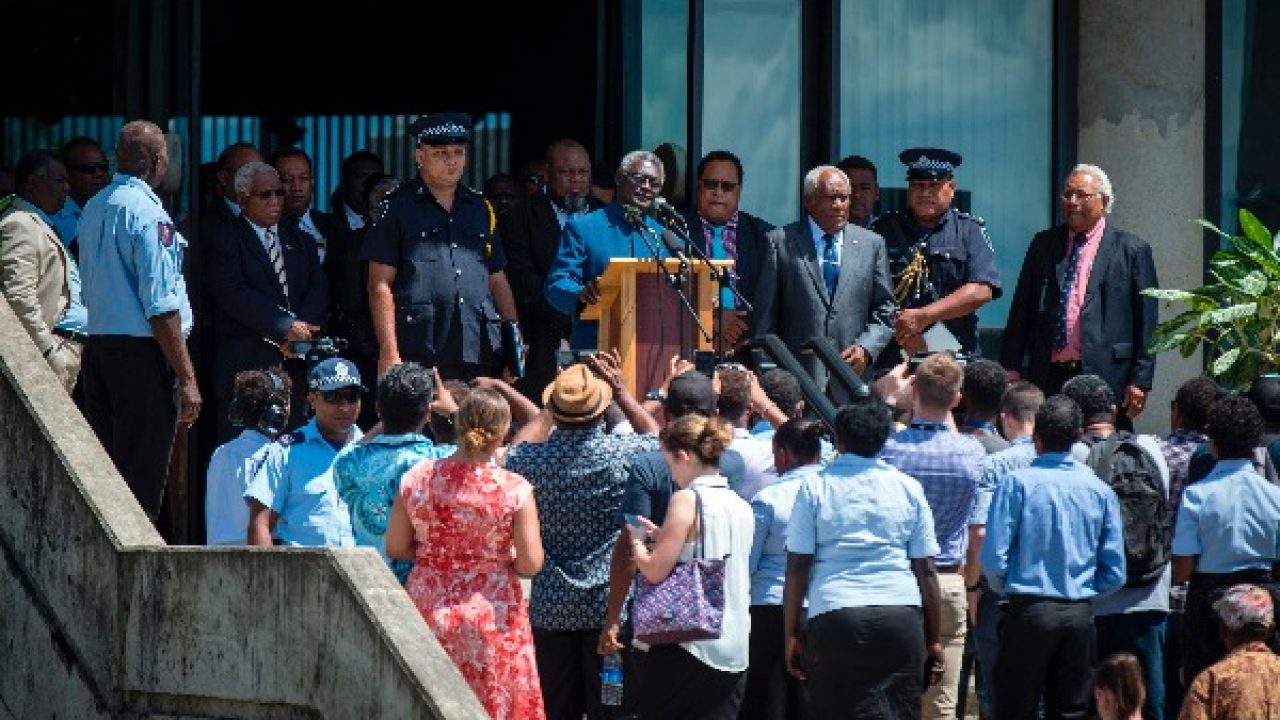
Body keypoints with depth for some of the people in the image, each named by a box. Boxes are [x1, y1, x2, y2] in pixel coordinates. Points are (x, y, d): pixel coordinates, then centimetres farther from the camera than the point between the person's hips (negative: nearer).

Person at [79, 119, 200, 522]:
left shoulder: (93, 209, 13)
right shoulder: (147, 213, -13)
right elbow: (161, 307, -16)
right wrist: (187, 378, -14)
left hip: (97, 346, 8)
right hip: (141, 352, -8)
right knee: (142, 478, -6)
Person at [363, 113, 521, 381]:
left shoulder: (480, 208, 19)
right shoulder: (396, 208, 4)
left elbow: (498, 281, 22)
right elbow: (380, 286, -2)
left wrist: (516, 344, 12)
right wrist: (389, 354, -11)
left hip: (481, 356, 4)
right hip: (419, 357, -4)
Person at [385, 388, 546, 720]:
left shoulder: (417, 478, -4)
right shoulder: (514, 490, -12)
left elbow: (395, 548, 3)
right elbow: (530, 564, -12)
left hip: (428, 611, 3)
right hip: (491, 615, -3)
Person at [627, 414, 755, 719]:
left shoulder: (687, 500, -11)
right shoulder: (742, 507, 11)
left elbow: (655, 571, -13)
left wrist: (636, 539, 5)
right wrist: (663, 536, 19)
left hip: (689, 646, -7)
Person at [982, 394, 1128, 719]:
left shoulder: (1017, 482, -7)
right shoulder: (1100, 489, 3)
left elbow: (994, 558, -11)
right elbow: (1115, 572, 2)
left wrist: (1006, 590, 8)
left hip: (1030, 610, -3)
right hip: (1080, 615, 3)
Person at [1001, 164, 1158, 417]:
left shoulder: (1132, 250, 4)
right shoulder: (1043, 244, 15)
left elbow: (1145, 321, 1)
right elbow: (1021, 310, 15)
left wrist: (1140, 382, -6)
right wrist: (1010, 367, 8)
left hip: (1104, 378, -3)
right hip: (1048, 375, 3)